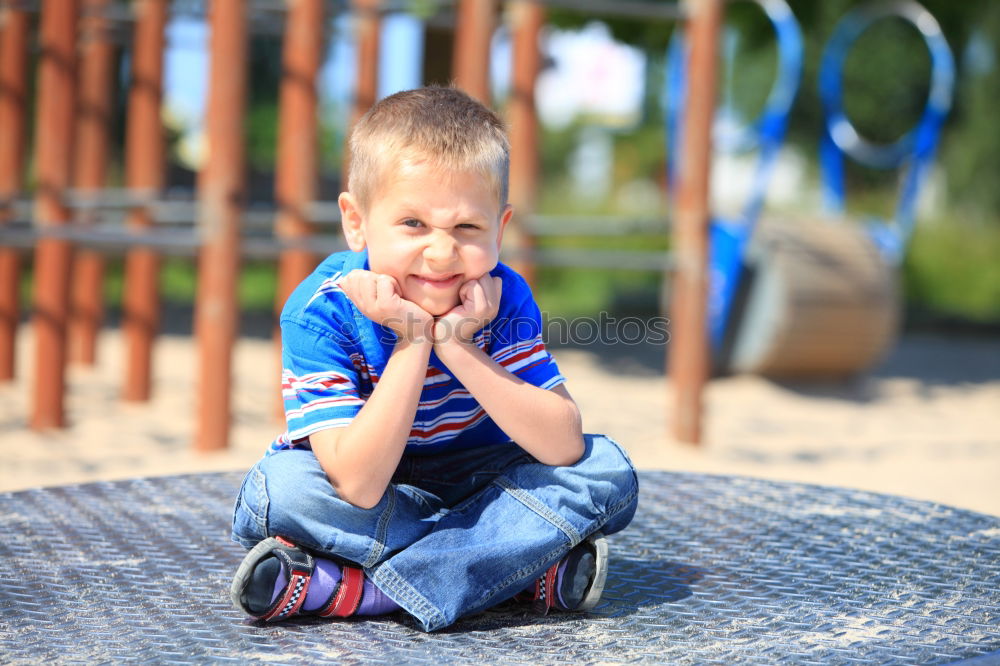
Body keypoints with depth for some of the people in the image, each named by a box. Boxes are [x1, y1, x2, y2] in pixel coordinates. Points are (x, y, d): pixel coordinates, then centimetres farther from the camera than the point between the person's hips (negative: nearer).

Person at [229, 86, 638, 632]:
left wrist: (457, 348, -34)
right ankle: (523, 569, -22)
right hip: (359, 501, -2)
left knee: (607, 470, -20)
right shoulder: (320, 311, -25)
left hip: (475, 483, 3)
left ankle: (353, 589, -27)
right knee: (282, 485, -32)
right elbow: (359, 487, -32)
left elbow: (565, 446, -26)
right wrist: (412, 343, -37)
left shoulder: (503, 299, -17)